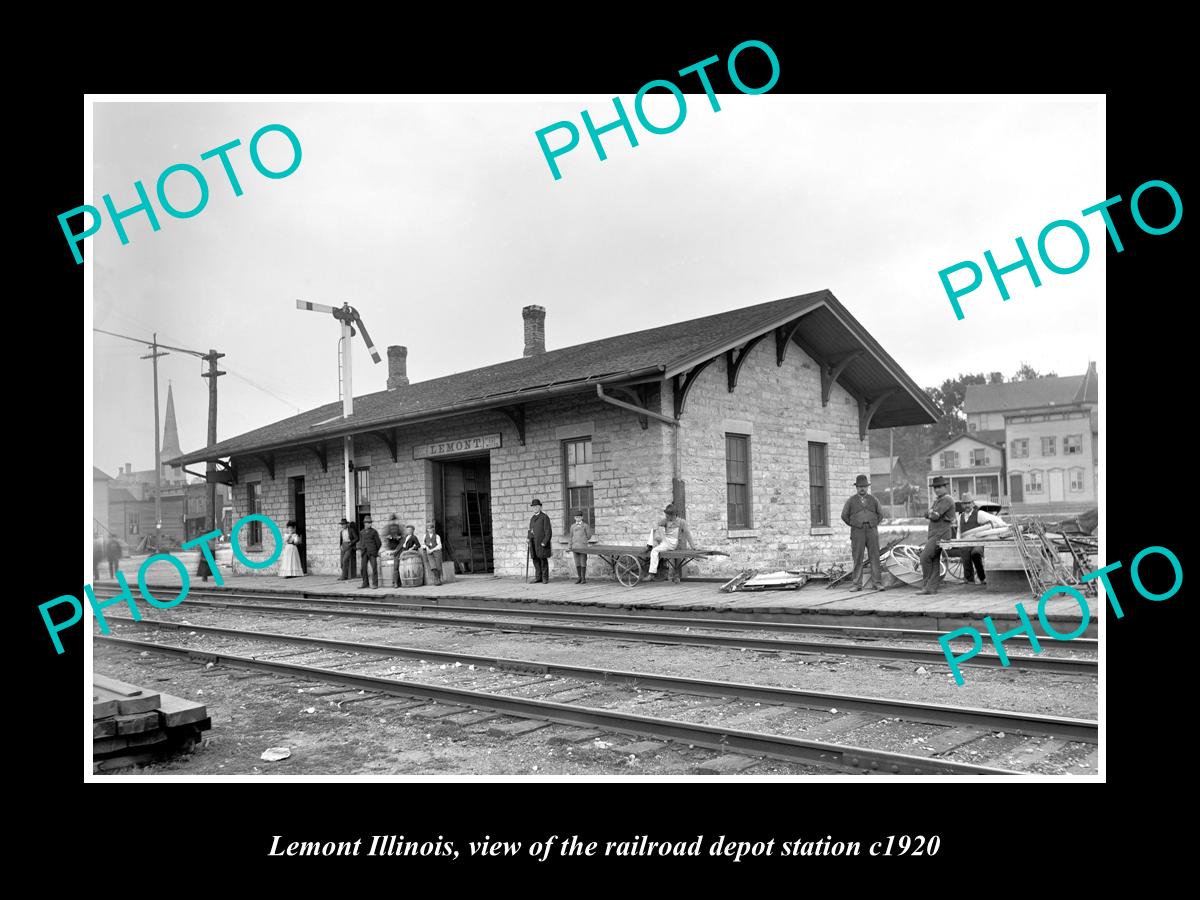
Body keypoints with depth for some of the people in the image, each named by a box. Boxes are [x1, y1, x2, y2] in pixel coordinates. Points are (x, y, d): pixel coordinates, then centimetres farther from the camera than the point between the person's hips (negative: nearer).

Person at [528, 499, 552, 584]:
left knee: (543, 559, -2)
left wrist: (544, 542, -16)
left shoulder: (544, 517, -3)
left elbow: (548, 531, -9)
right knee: (535, 560, 5)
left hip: (542, 542, -6)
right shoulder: (532, 518, 18)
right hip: (533, 542, 6)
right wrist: (529, 539, 7)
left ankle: (545, 578, 4)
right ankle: (538, 577, 10)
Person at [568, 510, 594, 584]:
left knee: (583, 563, -2)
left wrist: (582, 541, 6)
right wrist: (570, 547, 10)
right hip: (575, 547, 4)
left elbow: (589, 537, 2)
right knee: (577, 563, 4)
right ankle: (579, 578, 10)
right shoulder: (572, 526, 13)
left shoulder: (586, 525, 2)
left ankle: (584, 578, 2)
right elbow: (571, 537, 15)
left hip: (583, 547, -4)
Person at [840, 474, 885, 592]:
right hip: (857, 532, -1)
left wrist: (874, 525, 9)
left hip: (872, 531, 1)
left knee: (875, 557, -3)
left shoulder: (873, 500, 10)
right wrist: (854, 525, 9)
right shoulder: (851, 501, 5)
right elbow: (844, 516, 10)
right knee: (857, 558, -2)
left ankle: (877, 583, -1)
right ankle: (857, 584, 1)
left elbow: (880, 514, 17)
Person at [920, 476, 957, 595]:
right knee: (935, 561, 6)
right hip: (934, 534, 10)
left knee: (925, 556, -13)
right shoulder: (938, 500, 22)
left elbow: (935, 516, -18)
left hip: (940, 534, -10)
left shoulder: (946, 500, -10)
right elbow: (927, 515, 16)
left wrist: (930, 512, 2)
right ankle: (932, 588, 6)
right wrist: (931, 513, -3)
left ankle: (928, 585, -7)